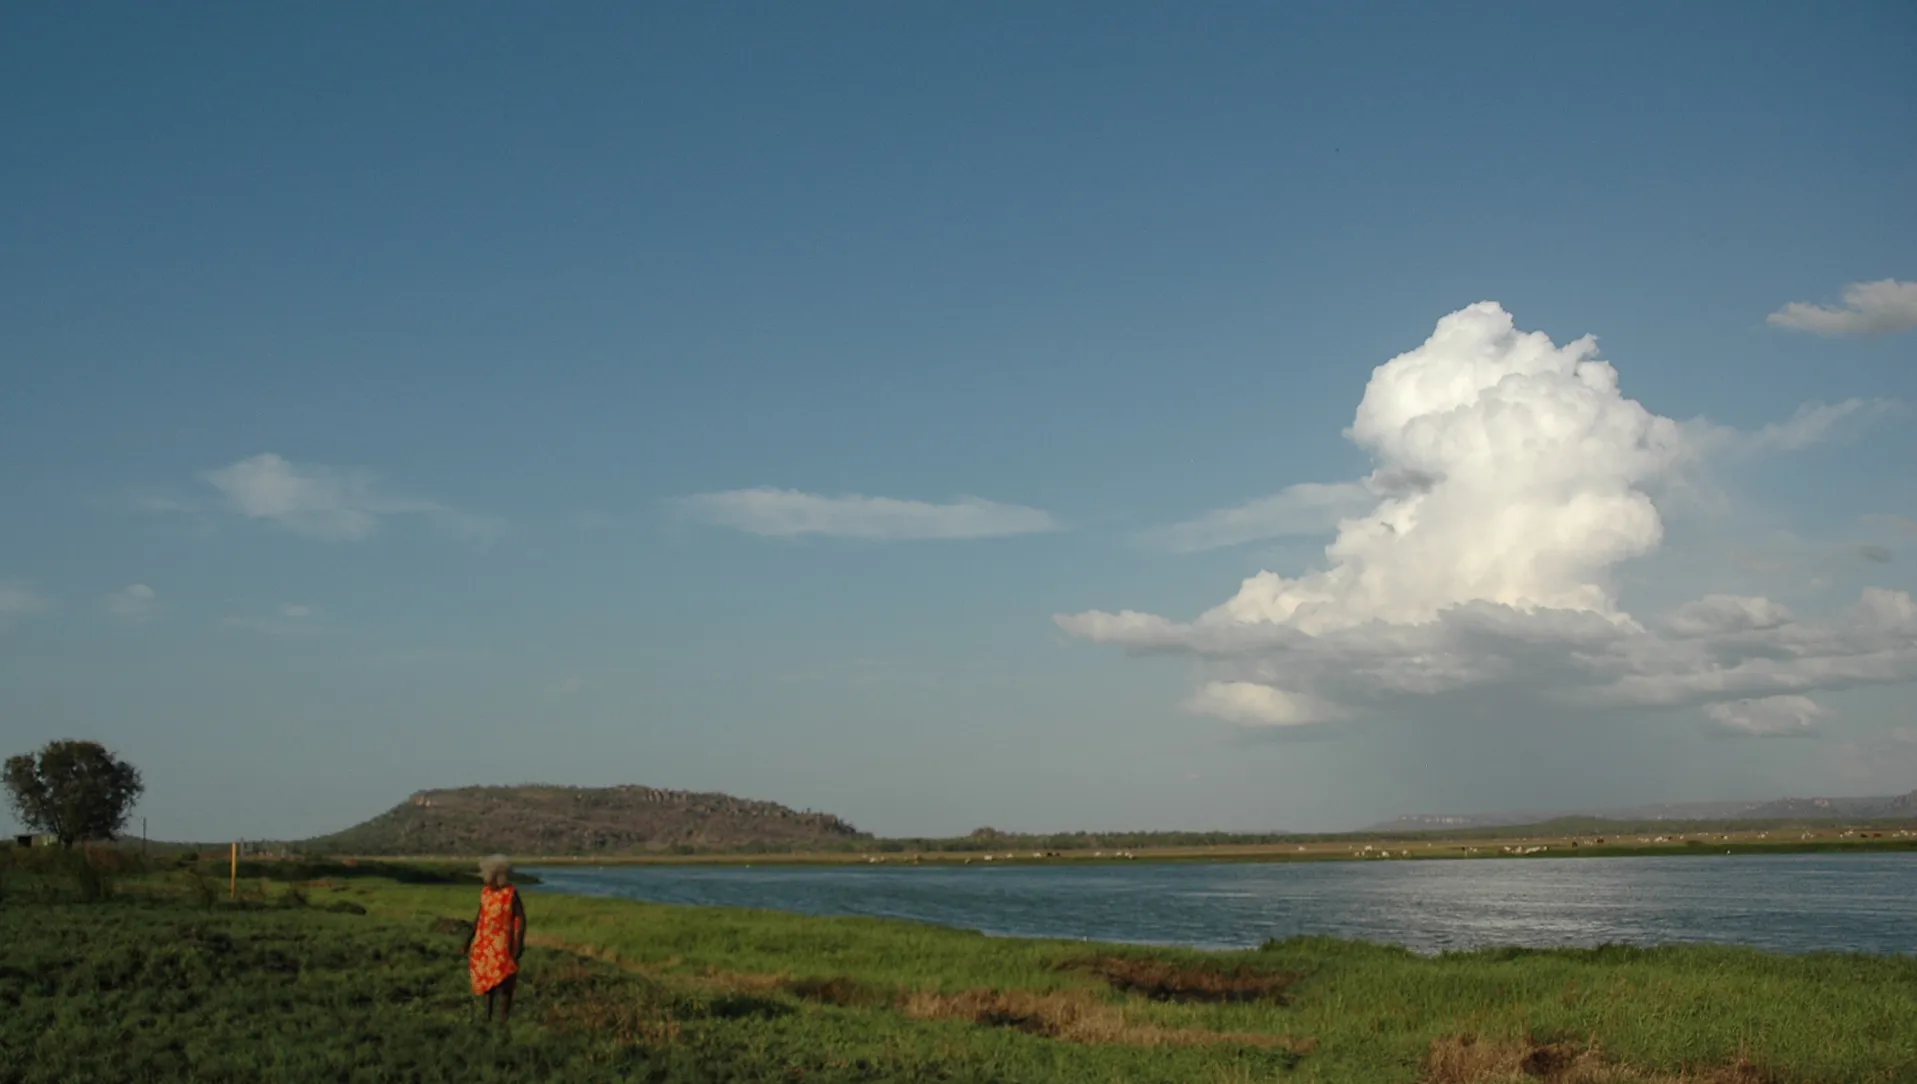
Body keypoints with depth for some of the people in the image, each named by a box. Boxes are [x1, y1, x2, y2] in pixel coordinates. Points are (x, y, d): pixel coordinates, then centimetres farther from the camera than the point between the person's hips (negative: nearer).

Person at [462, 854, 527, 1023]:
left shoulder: (511, 893, -15)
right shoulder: (485, 891, 4)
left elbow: (521, 919, -13)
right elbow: (481, 916, 14)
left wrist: (519, 944, -17)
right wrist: (469, 937, 12)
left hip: (503, 945, -6)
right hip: (484, 942, 6)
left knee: (503, 982, -4)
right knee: (486, 979, 12)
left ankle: (503, 1021, 3)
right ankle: (487, 1016, 22)